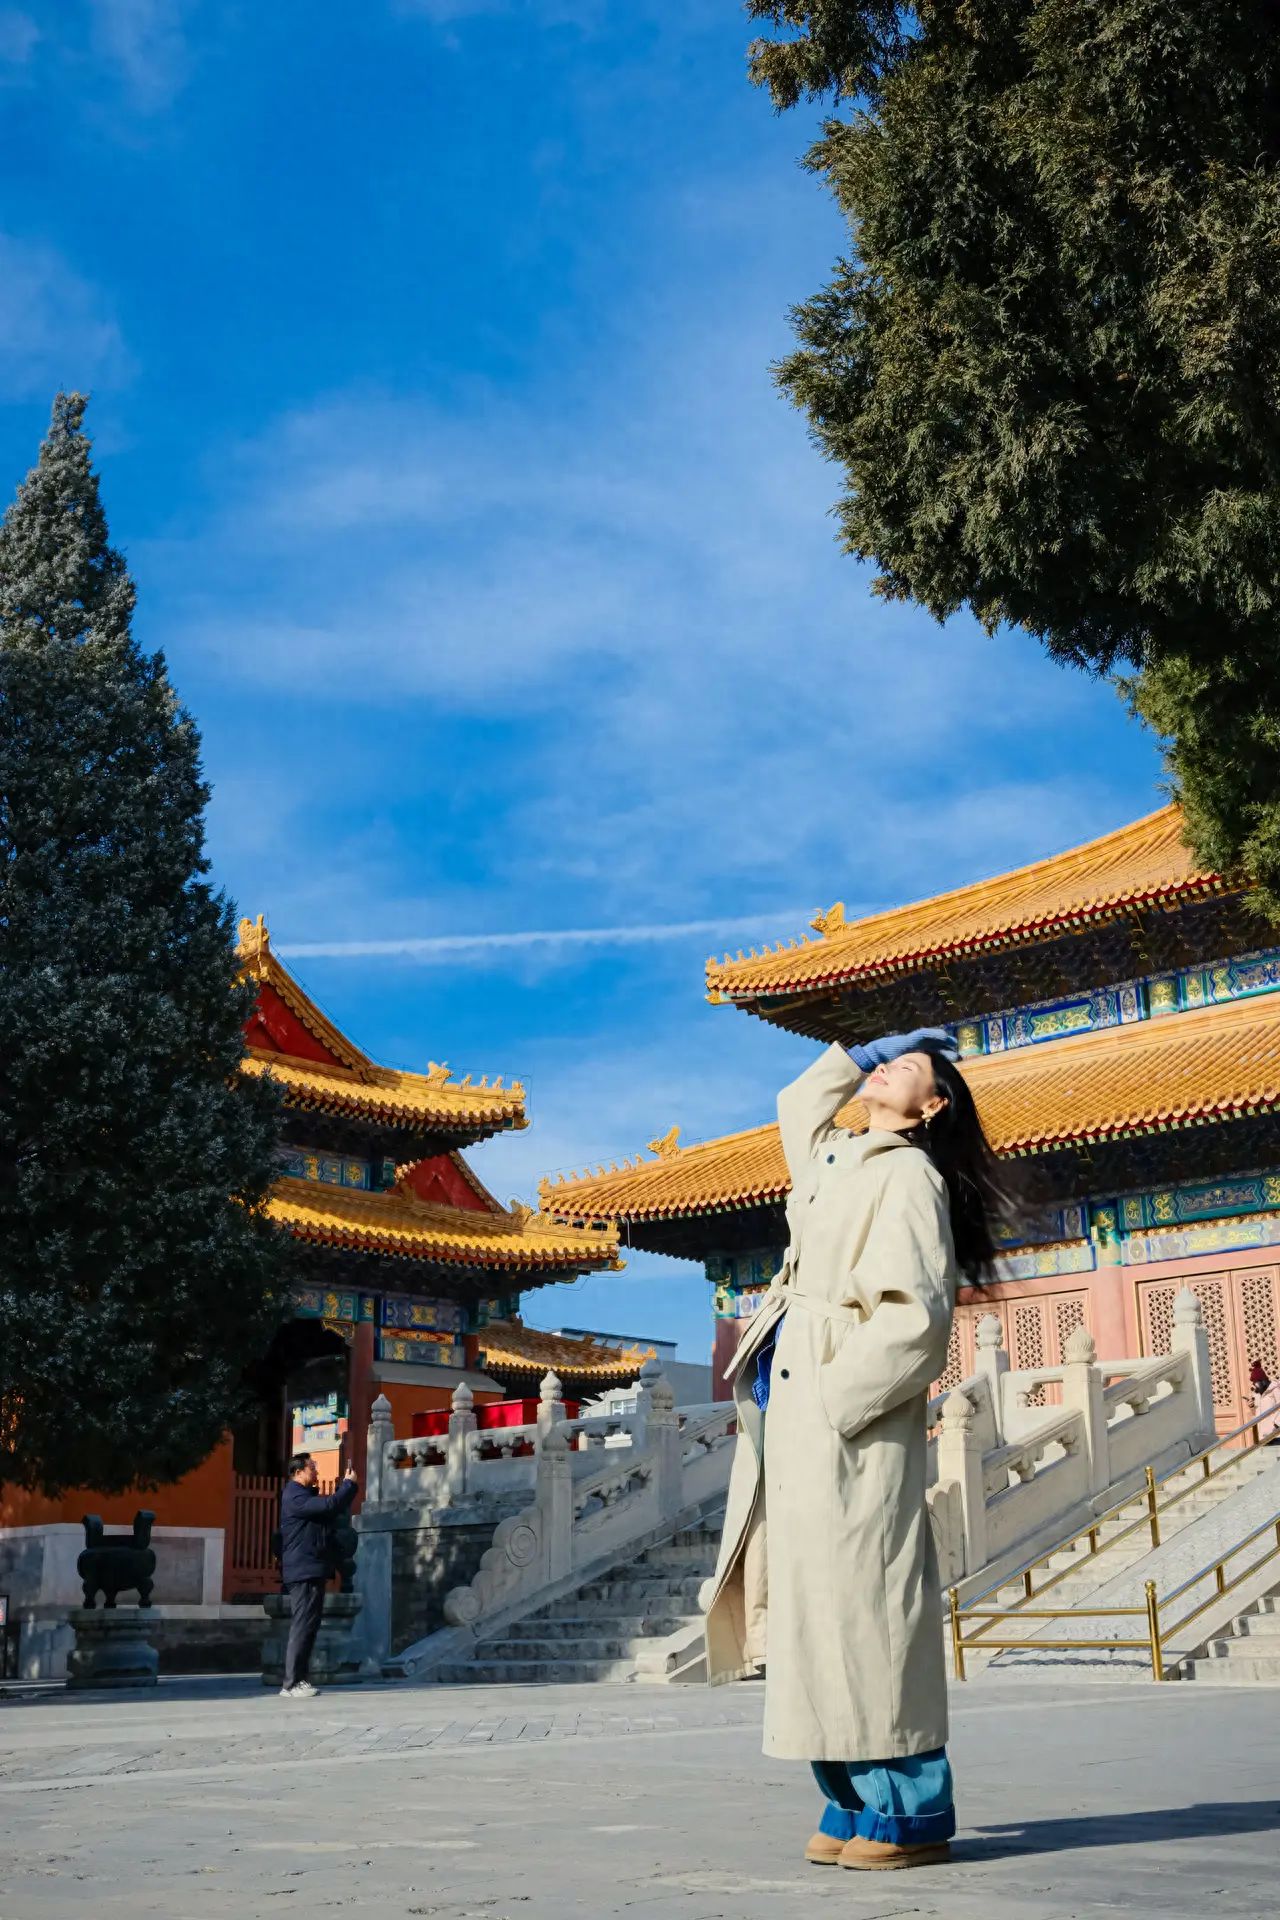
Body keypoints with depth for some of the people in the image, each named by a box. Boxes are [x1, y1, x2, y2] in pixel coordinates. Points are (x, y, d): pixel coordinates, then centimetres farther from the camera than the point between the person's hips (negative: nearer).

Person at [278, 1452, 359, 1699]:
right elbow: (329, 1505, -25)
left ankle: (299, 1680, 14)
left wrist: (348, 1486, 10)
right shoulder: (295, 1497, -14)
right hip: (303, 1571, -11)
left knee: (309, 1627, 11)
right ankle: (291, 1685, -11)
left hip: (312, 1571, 11)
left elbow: (331, 1508, 24)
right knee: (302, 1627, -11)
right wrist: (349, 1484, -11)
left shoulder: (305, 1495, 20)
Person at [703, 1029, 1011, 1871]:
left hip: (852, 1420, -8)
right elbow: (797, 1101, 41)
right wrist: (869, 1050, 29)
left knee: (862, 1606, -8)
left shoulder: (907, 1176, -6)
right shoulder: (837, 1160, 19)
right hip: (799, 1416, 8)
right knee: (820, 1611, 6)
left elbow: (916, 1316, -17)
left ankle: (909, 1814, -1)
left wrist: (827, 1398, -18)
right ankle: (859, 1805, 12)